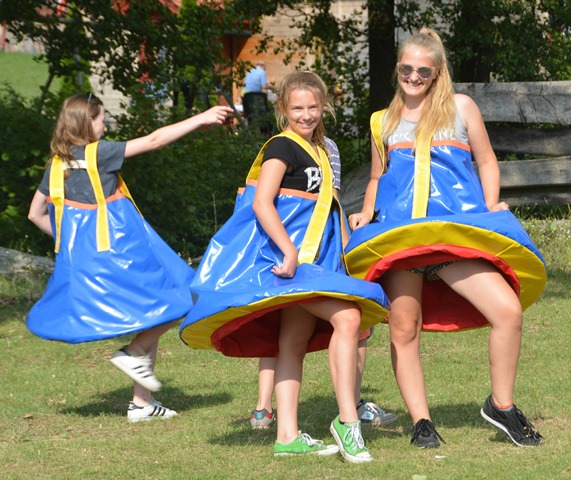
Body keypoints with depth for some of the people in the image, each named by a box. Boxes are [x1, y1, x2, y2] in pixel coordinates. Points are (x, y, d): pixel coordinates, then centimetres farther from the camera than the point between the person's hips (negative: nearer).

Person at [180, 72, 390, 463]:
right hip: (286, 257, -10)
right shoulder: (283, 147, -9)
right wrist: (289, 251, -27)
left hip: (308, 260, 10)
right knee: (346, 318, -21)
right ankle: (348, 422, -21)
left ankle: (288, 435, 11)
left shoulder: (317, 150, 19)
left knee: (293, 342, 9)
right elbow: (262, 203, -19)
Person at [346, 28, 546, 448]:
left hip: (458, 227, -2)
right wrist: (367, 216, 9)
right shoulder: (384, 121, 18)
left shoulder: (460, 108, 12)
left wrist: (490, 208, 1)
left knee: (508, 309, -17)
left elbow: (487, 162, 16)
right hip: (397, 231, 2)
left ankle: (502, 405, 0)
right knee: (404, 328, -5)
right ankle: (421, 422, 7)